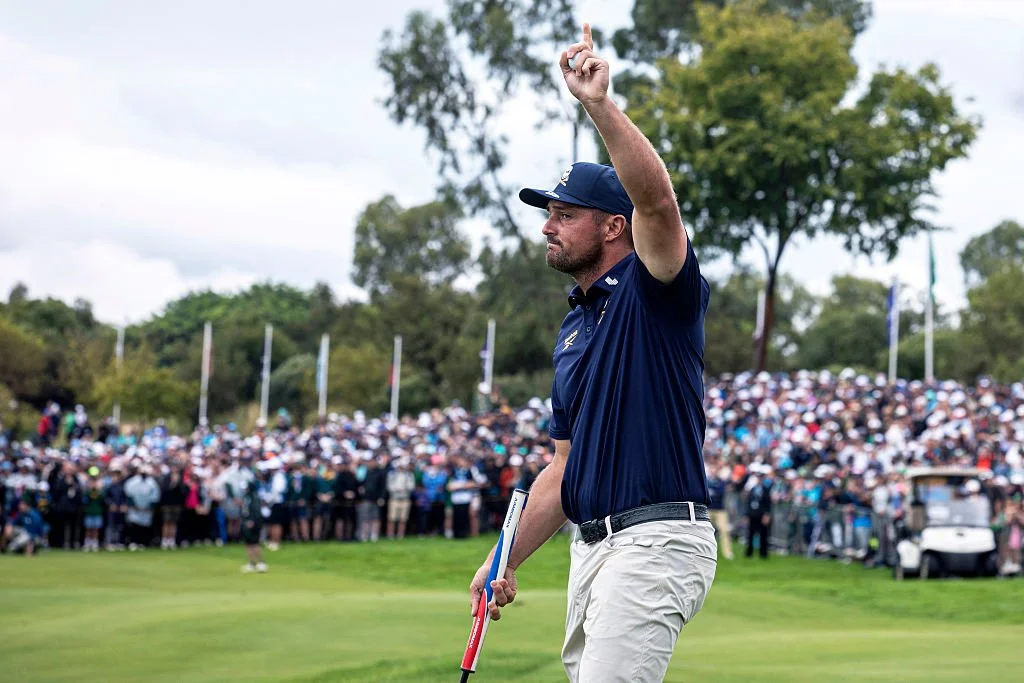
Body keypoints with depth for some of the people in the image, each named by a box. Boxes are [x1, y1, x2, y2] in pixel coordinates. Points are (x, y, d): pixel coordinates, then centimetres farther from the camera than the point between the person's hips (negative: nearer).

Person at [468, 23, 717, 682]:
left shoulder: (656, 289, -3)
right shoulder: (574, 328, 21)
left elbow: (656, 200, -26)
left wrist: (600, 104, -34)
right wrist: (507, 559, 17)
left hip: (657, 541, -9)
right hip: (593, 546, 9)